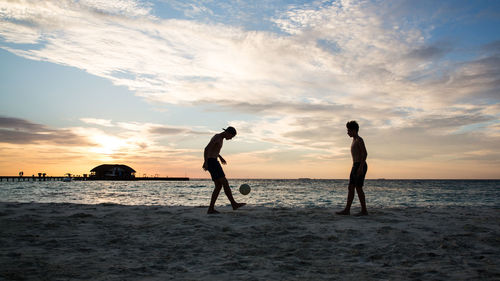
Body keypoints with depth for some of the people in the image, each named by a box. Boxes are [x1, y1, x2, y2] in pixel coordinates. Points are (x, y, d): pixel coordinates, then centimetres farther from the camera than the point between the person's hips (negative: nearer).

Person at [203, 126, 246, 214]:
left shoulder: (221, 138, 20)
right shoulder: (217, 137, -12)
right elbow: (206, 149, -21)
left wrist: (220, 157, 38)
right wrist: (206, 162, -26)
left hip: (214, 163, 10)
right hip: (212, 162, -10)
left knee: (219, 186, 3)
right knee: (225, 183, -9)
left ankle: (211, 209, 0)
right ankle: (234, 204, -4)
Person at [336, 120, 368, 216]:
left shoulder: (359, 139, -9)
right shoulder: (354, 141, 22)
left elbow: (365, 153, -18)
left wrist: (361, 167, -25)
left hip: (360, 166, -10)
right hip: (355, 166, 10)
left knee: (358, 188, -8)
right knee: (350, 188, 6)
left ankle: (364, 210, -1)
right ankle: (347, 210, 6)